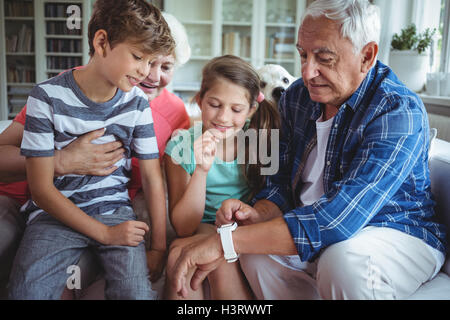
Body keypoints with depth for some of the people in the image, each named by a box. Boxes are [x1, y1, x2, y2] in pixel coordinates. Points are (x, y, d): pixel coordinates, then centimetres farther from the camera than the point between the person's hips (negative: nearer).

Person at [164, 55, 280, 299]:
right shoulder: (181, 147, -10)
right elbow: (183, 227, -13)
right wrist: (202, 170, -26)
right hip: (204, 227, 1)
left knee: (222, 267, -29)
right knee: (178, 257, -29)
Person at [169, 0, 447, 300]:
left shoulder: (400, 112, -24)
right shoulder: (296, 97, -1)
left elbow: (341, 217, -35)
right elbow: (283, 179, 5)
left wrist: (225, 240, -38)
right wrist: (259, 213, -20)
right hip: (320, 234, 5)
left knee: (343, 261, -36)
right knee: (256, 249, -22)